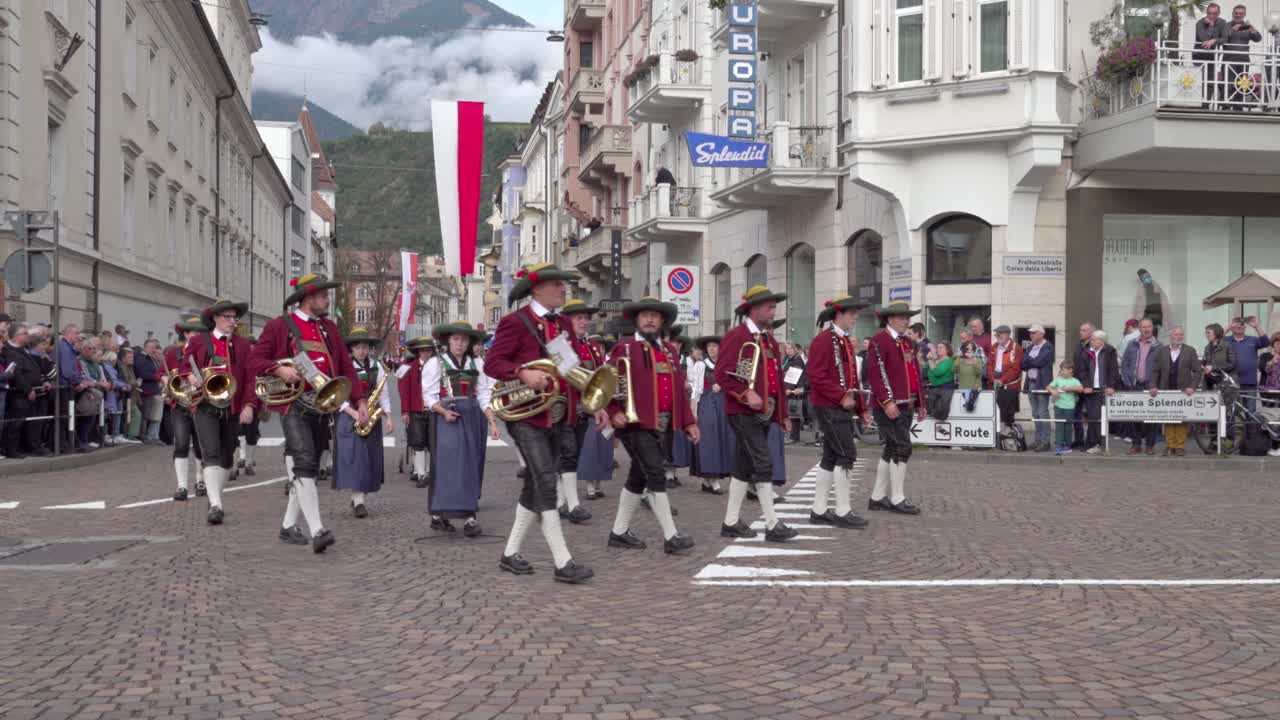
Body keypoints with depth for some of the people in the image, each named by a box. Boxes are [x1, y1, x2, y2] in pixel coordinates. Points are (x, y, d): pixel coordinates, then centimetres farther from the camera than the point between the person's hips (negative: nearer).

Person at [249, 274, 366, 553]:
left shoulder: (329, 328, 16)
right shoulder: (278, 326, 1)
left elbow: (345, 365, 14)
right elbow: (255, 361, -1)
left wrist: (360, 400, 4)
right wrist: (279, 370, -20)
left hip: (322, 407, 6)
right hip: (294, 406, -6)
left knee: (309, 468, 10)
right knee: (304, 463, -19)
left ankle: (288, 526, 23)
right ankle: (318, 531, -27)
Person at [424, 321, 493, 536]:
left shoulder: (477, 364, 9)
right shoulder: (436, 363, 0)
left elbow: (484, 396, 7)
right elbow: (429, 397, -3)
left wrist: (492, 421, -4)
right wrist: (444, 412, -19)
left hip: (473, 419, 4)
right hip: (448, 417, -4)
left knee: (471, 466, 3)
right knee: (450, 463, -11)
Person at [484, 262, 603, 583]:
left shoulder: (562, 323, 14)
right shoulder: (515, 322, -8)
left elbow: (572, 368, 18)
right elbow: (491, 363, -12)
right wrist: (523, 374, -29)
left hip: (555, 417, 8)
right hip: (527, 416, -8)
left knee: (536, 485, 12)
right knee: (547, 484, -12)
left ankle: (511, 553, 23)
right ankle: (563, 563, -11)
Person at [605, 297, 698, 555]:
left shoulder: (670, 351, 17)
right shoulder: (624, 348, -2)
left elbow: (680, 390, 17)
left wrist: (689, 422, 12)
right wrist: (614, 413, -20)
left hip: (665, 426, 7)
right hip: (637, 423, -7)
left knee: (638, 478, 12)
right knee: (656, 476, -11)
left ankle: (619, 532, 22)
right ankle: (671, 538, -8)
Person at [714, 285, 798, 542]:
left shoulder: (769, 339, 17)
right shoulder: (736, 336, -9)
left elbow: (777, 379, 21)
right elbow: (722, 374, -14)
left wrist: (783, 413, 18)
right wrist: (746, 394, -25)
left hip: (764, 413, 9)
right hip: (744, 412, -9)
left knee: (745, 467, 11)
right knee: (764, 463, -12)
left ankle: (731, 522, 17)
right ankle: (773, 525, -9)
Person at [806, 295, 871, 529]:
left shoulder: (846, 341, 17)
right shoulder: (824, 340, -12)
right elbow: (817, 377, -19)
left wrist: (862, 407, 15)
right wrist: (842, 397, -23)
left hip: (842, 408, 10)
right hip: (829, 408, -10)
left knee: (831, 457, 10)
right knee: (847, 455, -10)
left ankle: (819, 510, 15)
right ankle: (843, 512, -5)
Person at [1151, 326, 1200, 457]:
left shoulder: (1190, 351, 3)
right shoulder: (1161, 351, 7)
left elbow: (1197, 371, 1)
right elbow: (1156, 371, 7)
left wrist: (1192, 387, -10)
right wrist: (1154, 386, -5)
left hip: (1183, 392, -2)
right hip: (1166, 391, 2)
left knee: (1182, 419, -2)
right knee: (1167, 419, 2)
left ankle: (1180, 446, 4)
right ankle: (1170, 445, 7)